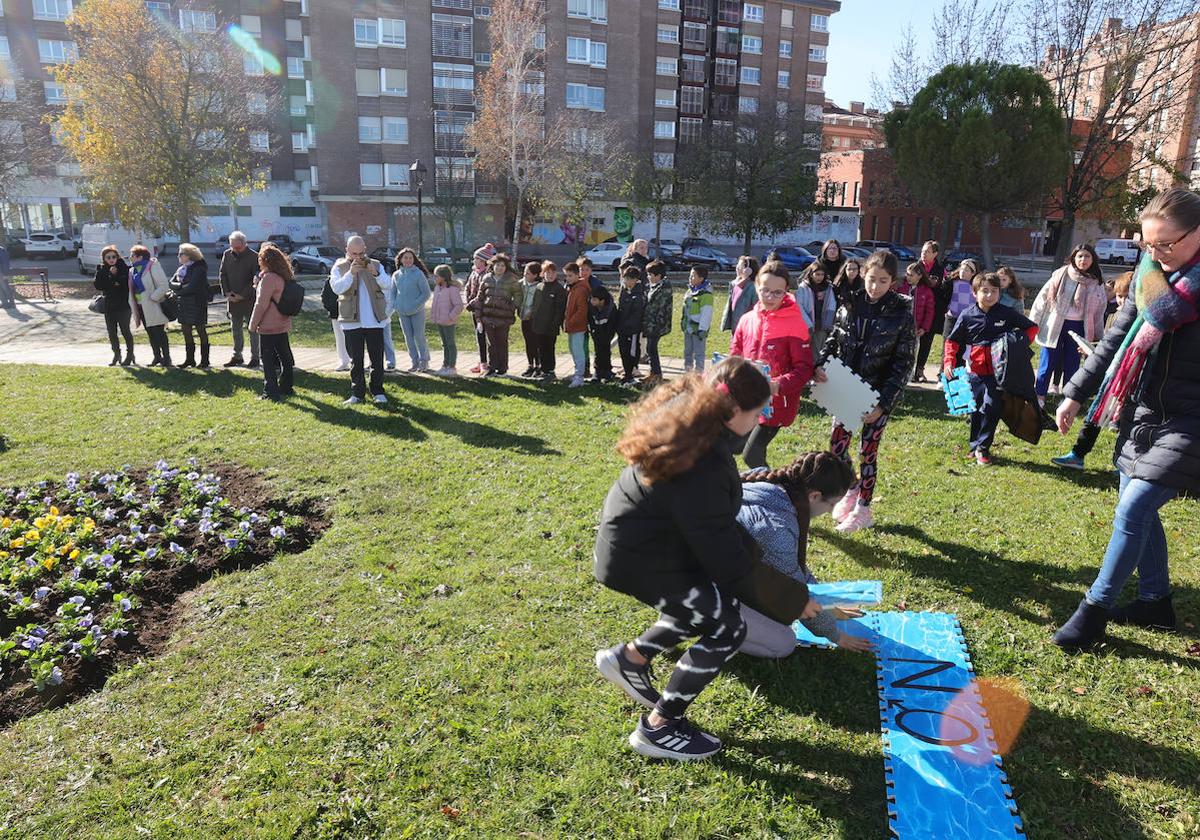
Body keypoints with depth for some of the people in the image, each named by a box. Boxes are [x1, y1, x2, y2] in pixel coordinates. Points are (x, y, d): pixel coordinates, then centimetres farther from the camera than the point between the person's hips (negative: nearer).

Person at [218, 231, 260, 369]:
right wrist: (227, 292, -3)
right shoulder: (227, 254, 6)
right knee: (235, 329, 11)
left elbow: (255, 279, -11)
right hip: (232, 299, 5)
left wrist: (242, 295, -14)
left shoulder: (254, 256, -9)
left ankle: (255, 357, 8)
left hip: (249, 299, -5)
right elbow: (222, 274, 10)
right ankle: (237, 356, 19)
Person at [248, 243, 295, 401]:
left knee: (267, 358, -2)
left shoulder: (268, 277, -17)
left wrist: (253, 324, -10)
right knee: (284, 355, 15)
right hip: (283, 324, 9)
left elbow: (261, 304, -18)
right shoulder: (284, 277, 9)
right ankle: (286, 388, 26)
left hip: (268, 326, -9)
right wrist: (258, 284, 8)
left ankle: (271, 392, -2)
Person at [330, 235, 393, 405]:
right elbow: (337, 288, -12)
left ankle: (378, 392, 13)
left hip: (375, 320, 1)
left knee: (377, 359, 4)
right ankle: (357, 393, 13)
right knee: (356, 360, 5)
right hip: (352, 321, -1)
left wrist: (376, 273, -22)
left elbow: (388, 285, -5)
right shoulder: (339, 267, 4)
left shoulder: (375, 265, 7)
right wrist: (350, 273, -24)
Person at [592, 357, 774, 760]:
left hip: (633, 536, 10)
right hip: (642, 560, -10)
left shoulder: (682, 417, -4)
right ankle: (659, 728, 9)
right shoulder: (703, 468, -33)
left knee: (709, 604, 19)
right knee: (728, 629, -1)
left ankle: (630, 657, 27)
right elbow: (718, 545, -22)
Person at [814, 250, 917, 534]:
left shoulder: (902, 314, -12)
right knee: (837, 444, 7)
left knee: (867, 451, 6)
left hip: (879, 394, -4)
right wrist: (819, 365, -13)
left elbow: (904, 363, -12)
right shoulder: (850, 305, -1)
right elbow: (833, 341, 8)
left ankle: (863, 509, 24)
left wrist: (883, 403, -18)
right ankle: (851, 489, 35)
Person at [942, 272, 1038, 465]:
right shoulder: (967, 316, -1)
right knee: (976, 411, 10)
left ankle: (982, 447, 4)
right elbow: (952, 340, 5)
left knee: (992, 407, -10)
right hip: (975, 371, 1)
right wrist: (948, 362, -7)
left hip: (998, 372, -1)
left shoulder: (1007, 314, -2)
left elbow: (1032, 327, 11)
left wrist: (1022, 344, -6)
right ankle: (975, 446, 25)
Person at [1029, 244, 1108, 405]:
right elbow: (1043, 297, -2)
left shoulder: (1096, 283, 4)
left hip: (1078, 327, 2)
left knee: (1072, 365, 9)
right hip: (1055, 325, -2)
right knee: (1048, 363, 3)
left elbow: (1100, 310, 10)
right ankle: (1040, 395, 16)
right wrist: (1034, 322, -5)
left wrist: (1098, 336, 10)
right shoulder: (1061, 275, -4)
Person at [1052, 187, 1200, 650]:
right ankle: (1156, 601, 30)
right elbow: (1115, 339, 11)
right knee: (1139, 510, 13)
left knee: (1132, 510, -10)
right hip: (1141, 414, 7)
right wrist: (1076, 393, 11)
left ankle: (1094, 610, 0)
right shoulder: (1149, 275, 5)